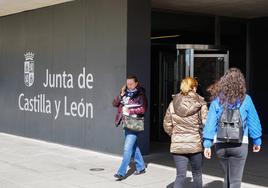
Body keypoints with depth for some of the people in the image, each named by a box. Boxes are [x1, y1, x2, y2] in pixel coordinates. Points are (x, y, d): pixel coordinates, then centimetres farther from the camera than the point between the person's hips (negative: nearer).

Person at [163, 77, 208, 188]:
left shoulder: (173, 103, 2)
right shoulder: (200, 103, -7)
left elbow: (167, 124, 5)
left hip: (177, 145, 2)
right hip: (195, 144, -2)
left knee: (180, 175, 5)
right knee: (197, 174, 17)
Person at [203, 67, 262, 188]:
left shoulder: (217, 99, 0)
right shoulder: (245, 99, -4)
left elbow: (210, 122, -2)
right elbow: (253, 121, 2)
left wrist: (207, 145, -1)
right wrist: (257, 141, 14)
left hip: (220, 144, 3)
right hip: (239, 144, -3)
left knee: (227, 177, 21)